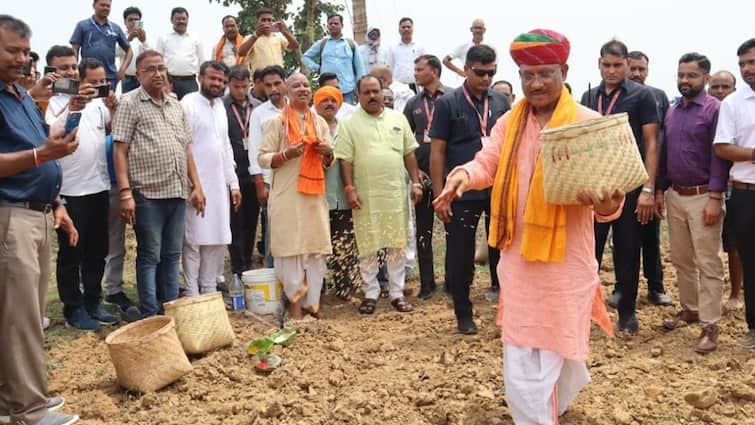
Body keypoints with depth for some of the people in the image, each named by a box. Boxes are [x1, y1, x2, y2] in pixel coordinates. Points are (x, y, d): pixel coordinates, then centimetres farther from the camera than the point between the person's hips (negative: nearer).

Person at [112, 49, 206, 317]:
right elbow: (120, 151, -7)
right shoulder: (130, 103, -1)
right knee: (150, 256, 1)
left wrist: (196, 185, 10)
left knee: (172, 255, 11)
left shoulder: (175, 104, 15)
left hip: (178, 193, 5)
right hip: (148, 194, -5)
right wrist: (125, 192, -15)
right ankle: (150, 316, 10)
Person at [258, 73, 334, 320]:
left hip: (315, 194, 4)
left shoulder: (320, 122, 15)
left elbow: (329, 162, 19)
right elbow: (263, 159, -2)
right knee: (291, 248, -5)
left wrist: (327, 153, -3)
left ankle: (312, 302, 12)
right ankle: (295, 303, 5)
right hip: (287, 195, -4)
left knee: (316, 248, 2)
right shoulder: (277, 122, 2)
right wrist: (286, 154, -17)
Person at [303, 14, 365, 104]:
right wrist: (316, 68, 4)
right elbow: (306, 57, 20)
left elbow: (359, 68, 9)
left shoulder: (351, 44, 10)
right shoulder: (321, 44, 11)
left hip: (348, 90, 0)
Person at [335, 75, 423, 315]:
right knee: (367, 246, 4)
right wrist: (349, 189, -11)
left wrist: (416, 182, 4)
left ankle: (397, 293, 16)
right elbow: (345, 160, -3)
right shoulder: (349, 124, 1)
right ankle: (371, 294, 16)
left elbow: (409, 154, 11)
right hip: (366, 196, -2)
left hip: (396, 193, 3)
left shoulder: (398, 119, 10)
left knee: (397, 245, 6)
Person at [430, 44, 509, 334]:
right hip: (462, 192, -3)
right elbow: (437, 150, -4)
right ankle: (463, 313, 20)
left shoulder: (501, 103, 8)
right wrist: (439, 194, -8)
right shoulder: (448, 103, -2)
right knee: (460, 254, 6)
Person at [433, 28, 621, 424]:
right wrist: (463, 175, -22)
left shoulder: (587, 122, -6)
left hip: (565, 255, -4)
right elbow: (487, 164, 0)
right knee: (521, 357, 13)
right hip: (518, 254, 4)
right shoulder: (509, 122, 7)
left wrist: (607, 203, -34)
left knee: (553, 345, 10)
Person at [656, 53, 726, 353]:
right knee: (680, 259, 15)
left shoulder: (715, 109, -8)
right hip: (674, 195, 7)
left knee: (707, 263, -3)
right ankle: (689, 308, 29)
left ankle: (710, 325, 3)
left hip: (703, 196, -6)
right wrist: (660, 190, 11)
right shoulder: (671, 112, 12)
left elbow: (719, 155, -13)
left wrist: (715, 198, -18)